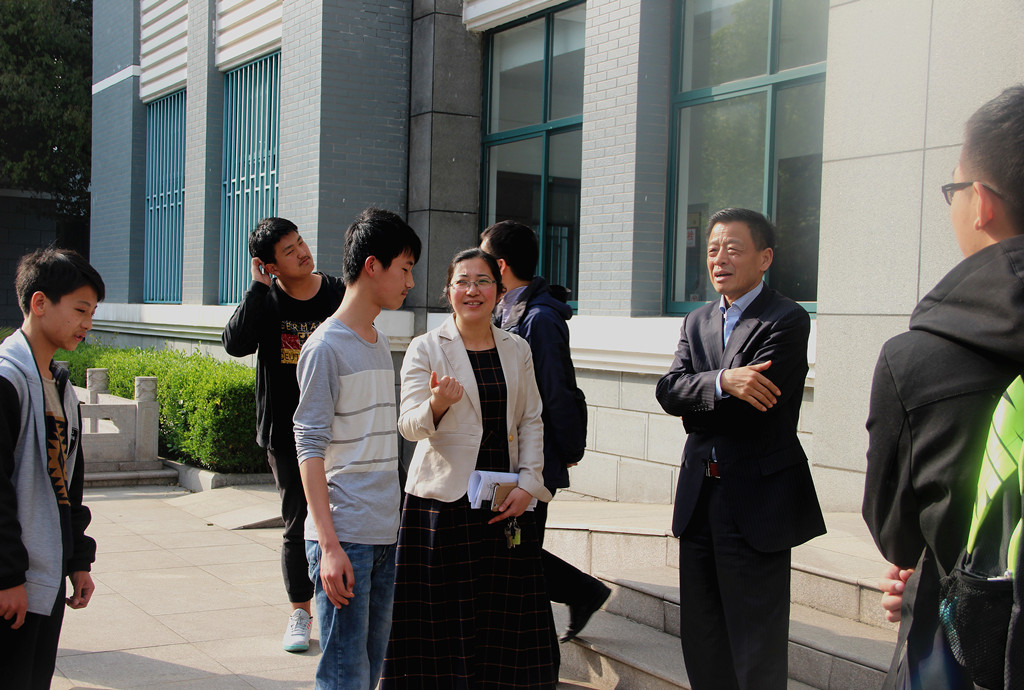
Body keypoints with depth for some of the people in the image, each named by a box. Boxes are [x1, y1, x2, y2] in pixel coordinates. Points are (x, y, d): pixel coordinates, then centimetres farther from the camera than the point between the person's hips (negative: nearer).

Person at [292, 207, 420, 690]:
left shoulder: (382, 345, 15)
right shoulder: (326, 347, -9)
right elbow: (310, 451, -13)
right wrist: (329, 545, -17)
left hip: (386, 537, 8)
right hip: (344, 539, -8)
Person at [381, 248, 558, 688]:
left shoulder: (517, 350, 11)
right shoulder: (426, 349, 0)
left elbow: (531, 421, 11)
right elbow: (410, 425, -8)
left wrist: (528, 484, -2)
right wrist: (437, 404, -29)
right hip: (443, 500, -3)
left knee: (504, 615, 5)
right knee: (446, 616, -3)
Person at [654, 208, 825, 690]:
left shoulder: (787, 321, -9)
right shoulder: (697, 322, 13)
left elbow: (754, 409, -19)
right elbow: (669, 391, -3)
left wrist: (694, 409, -4)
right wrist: (723, 383, -22)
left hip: (757, 502, -7)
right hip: (699, 499, 7)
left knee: (756, 649, 2)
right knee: (700, 636, 14)